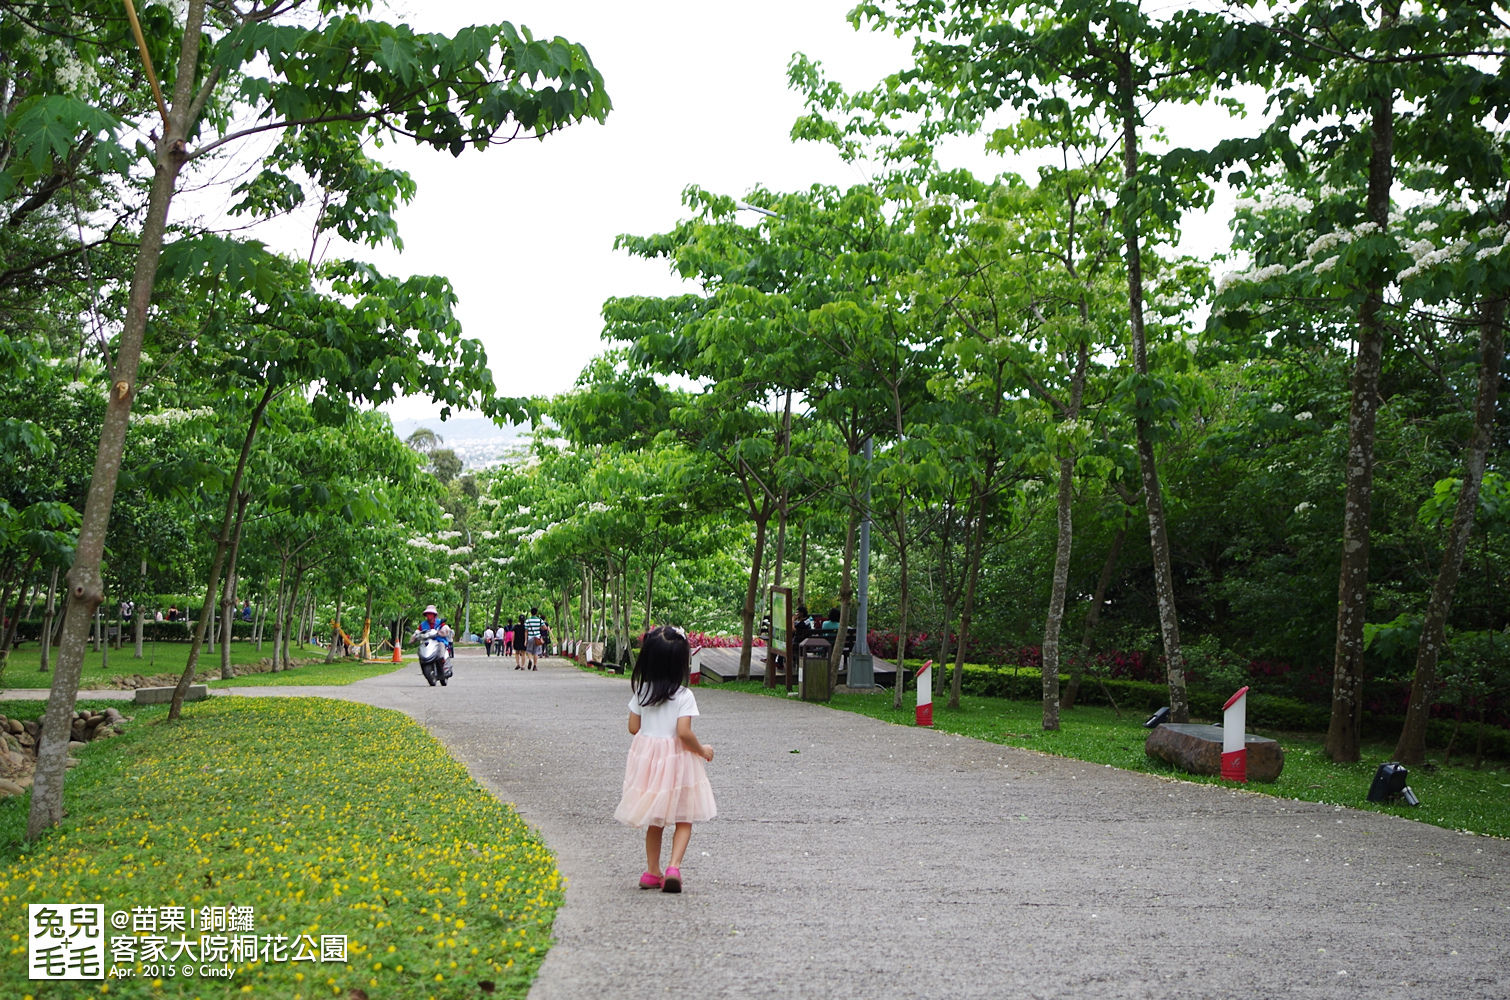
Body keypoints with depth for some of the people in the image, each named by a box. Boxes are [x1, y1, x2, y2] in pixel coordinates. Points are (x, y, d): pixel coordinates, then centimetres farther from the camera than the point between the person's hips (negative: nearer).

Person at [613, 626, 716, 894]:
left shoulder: (641, 692, -2)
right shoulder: (683, 696, -16)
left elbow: (633, 727, 3)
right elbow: (684, 732, -23)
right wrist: (702, 750, -7)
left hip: (646, 758, 5)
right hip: (677, 761, -4)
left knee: (654, 821, 17)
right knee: (683, 821, 8)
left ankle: (652, 872, 21)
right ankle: (674, 867, -8)